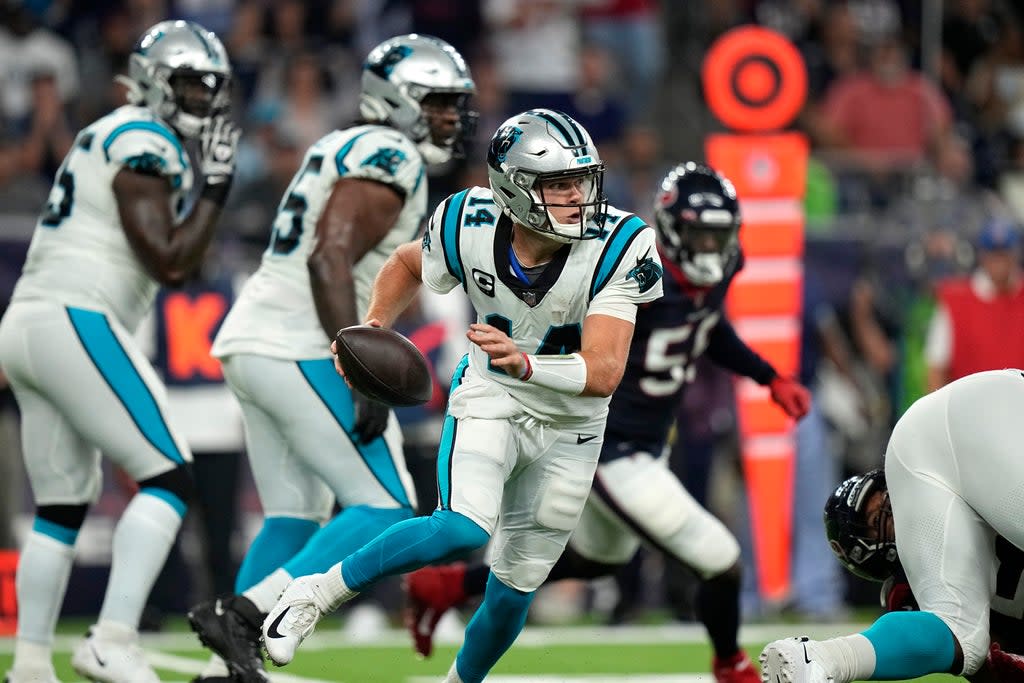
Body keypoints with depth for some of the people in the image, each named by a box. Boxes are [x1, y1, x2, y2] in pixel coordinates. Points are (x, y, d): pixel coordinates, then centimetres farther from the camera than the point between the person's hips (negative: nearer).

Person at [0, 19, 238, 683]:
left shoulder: (106, 138, 22)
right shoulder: (145, 144, -7)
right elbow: (171, 264, -12)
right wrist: (216, 188, -4)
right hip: (75, 323, -10)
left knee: (62, 505, 13)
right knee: (169, 475, -10)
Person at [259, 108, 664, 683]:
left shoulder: (618, 247, -27)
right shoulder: (470, 227, -20)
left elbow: (604, 373, -33)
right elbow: (408, 264, 5)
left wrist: (525, 363, -49)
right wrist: (373, 330, -10)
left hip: (570, 426, 1)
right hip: (490, 398, -1)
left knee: (518, 584, 11)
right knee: (466, 531, -29)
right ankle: (323, 591, -12)